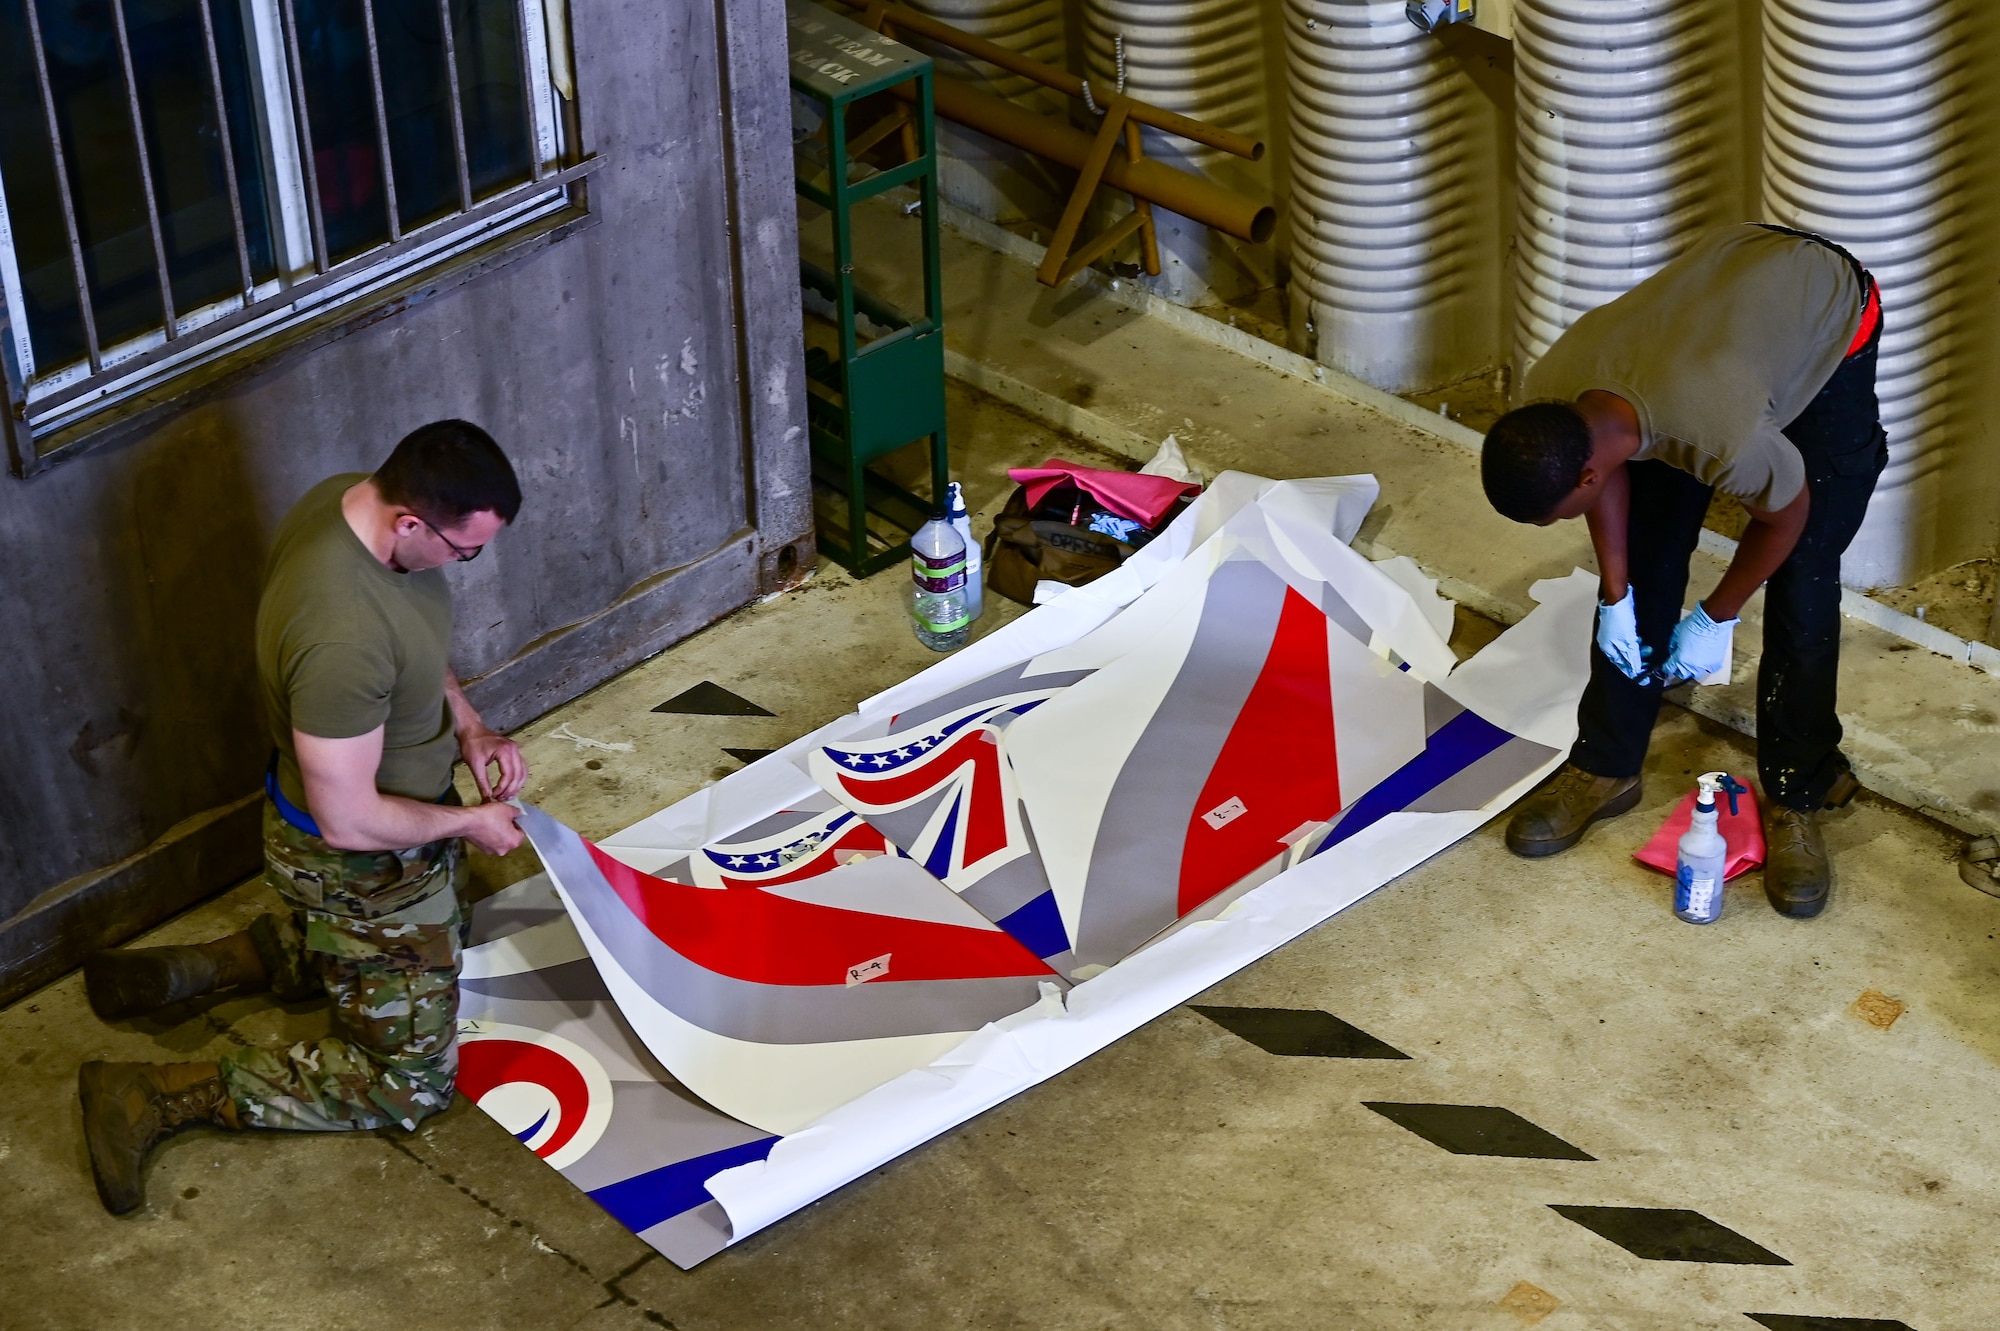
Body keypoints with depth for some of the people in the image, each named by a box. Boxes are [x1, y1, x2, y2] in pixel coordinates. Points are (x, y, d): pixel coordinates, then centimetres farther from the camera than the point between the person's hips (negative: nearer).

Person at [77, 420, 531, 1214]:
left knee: (440, 939, 36)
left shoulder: (350, 499, -14)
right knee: (410, 1081, 6)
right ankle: (153, 1098, 6)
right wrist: (467, 823, -16)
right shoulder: (342, 639, -42)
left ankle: (190, 969, 28)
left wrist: (469, 728, -3)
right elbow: (348, 821, -32)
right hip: (362, 865, -9)